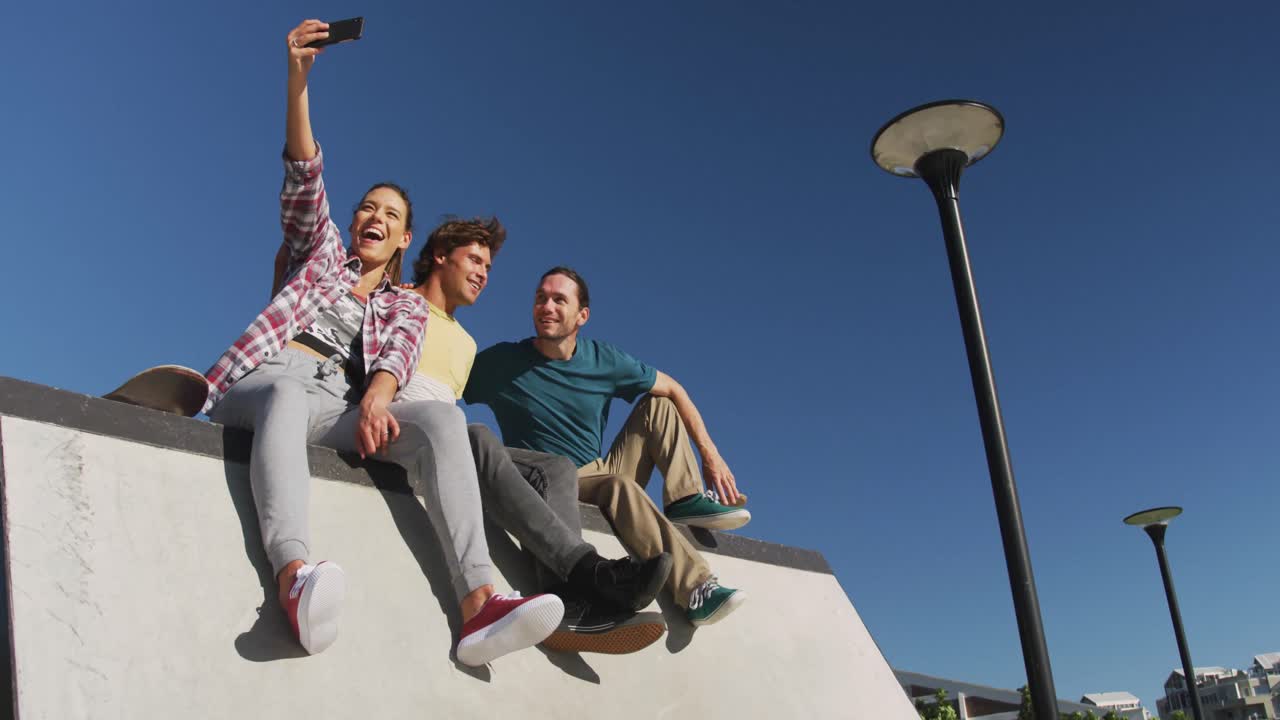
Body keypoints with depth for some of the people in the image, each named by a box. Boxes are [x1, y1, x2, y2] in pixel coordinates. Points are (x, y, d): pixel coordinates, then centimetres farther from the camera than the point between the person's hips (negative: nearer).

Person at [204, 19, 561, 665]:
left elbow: (396, 357, 4)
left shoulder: (408, 306, 26)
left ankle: (477, 603, -48)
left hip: (337, 405, 1)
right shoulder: (322, 253, 27)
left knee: (442, 418, -30)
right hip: (267, 379, -1)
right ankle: (294, 579, -66)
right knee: (288, 394, -40)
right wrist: (298, 80, -1)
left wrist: (375, 400, -21)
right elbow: (304, 177, 12)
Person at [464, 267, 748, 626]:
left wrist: (710, 454, 0)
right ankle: (695, 590, -43)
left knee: (658, 404, 2)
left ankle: (686, 499, -16)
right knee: (619, 487, -35)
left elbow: (672, 389, 8)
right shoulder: (502, 362, -5)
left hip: (604, 475, 5)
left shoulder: (603, 361, 3)